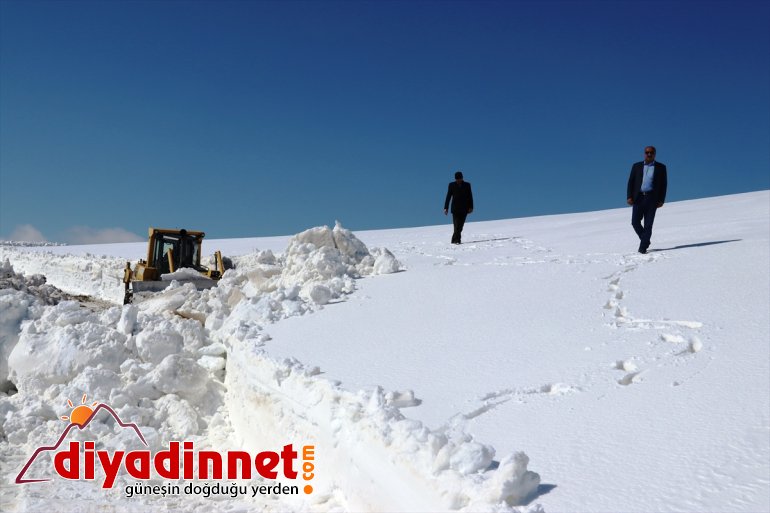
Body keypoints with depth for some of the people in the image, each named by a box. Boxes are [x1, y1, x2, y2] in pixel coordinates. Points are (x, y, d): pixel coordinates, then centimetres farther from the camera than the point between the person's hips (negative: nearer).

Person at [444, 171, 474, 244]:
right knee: (457, 225, -11)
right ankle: (457, 240, -13)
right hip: (455, 208, -2)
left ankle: (454, 240, 14)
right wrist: (446, 208, -2)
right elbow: (448, 197, 3)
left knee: (460, 225, 3)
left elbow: (470, 197, 4)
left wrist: (470, 207, -5)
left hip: (464, 209, 2)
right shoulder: (452, 185, 3)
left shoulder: (467, 185, 5)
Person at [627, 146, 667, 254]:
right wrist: (629, 197, -4)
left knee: (648, 224, -3)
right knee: (635, 222, -5)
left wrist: (661, 200, -3)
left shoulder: (661, 167, 7)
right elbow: (631, 182, 8)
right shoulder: (636, 166, 11)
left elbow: (664, 184, 5)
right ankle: (645, 240, 17)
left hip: (652, 198, -1)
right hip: (638, 197, 2)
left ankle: (643, 247, 1)